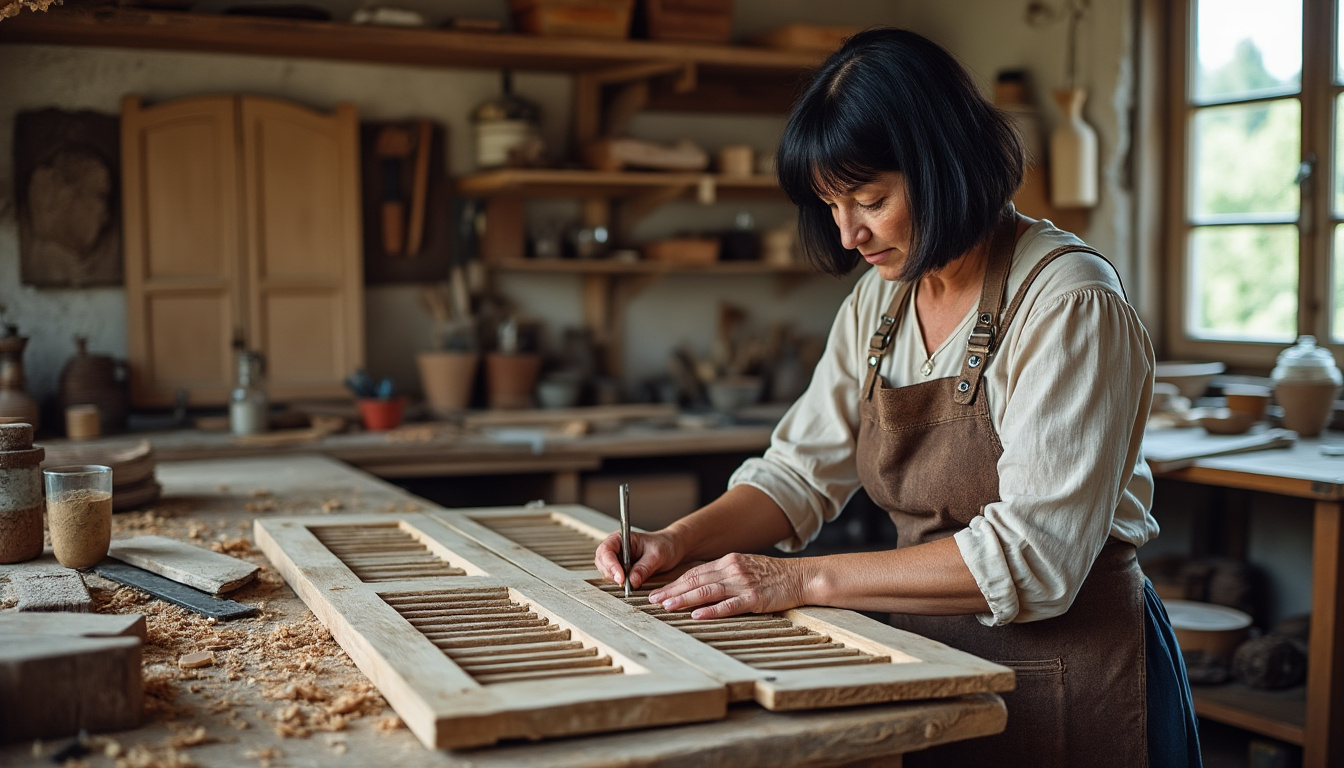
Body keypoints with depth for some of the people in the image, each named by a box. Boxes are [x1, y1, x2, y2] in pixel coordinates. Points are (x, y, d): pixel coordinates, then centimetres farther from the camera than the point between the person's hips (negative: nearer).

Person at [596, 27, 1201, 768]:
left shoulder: (1070, 305, -21)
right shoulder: (880, 300, 2)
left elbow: (1033, 555, -27)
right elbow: (802, 470, 6)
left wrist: (809, 579, -27)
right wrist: (680, 541, -11)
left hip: (1067, 670, -6)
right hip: (930, 656, 6)